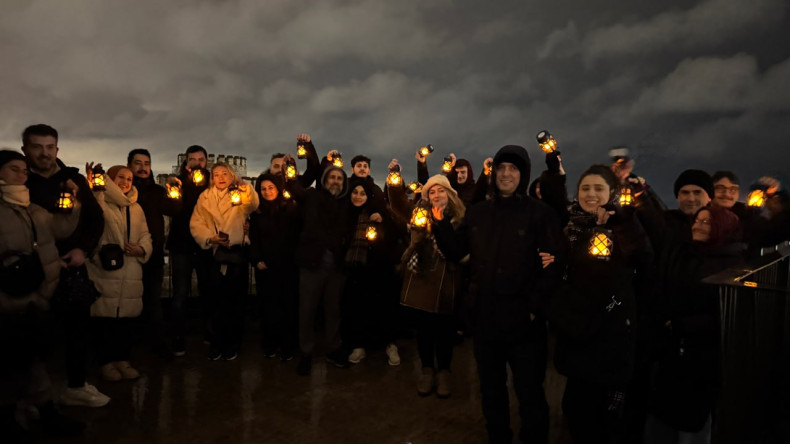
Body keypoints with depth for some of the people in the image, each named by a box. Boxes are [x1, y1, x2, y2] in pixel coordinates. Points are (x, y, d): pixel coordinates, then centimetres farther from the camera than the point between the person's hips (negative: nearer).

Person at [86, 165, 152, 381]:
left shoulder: (136, 208, 18)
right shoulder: (99, 201, -2)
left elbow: (145, 235, 19)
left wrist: (142, 249, -4)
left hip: (130, 273, 5)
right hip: (104, 271, -5)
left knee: (127, 318, 9)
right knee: (105, 317, 0)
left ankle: (123, 360, 22)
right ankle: (107, 362, 14)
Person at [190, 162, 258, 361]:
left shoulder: (239, 196, 6)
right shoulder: (205, 197, 11)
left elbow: (253, 205, -18)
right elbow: (196, 223, 2)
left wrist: (245, 186, -36)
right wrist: (210, 238, -15)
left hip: (237, 253, -1)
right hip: (214, 254, 1)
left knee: (235, 300, 4)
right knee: (216, 300, 6)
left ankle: (232, 344, 17)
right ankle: (217, 343, 19)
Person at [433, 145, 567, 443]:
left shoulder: (540, 213, -7)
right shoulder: (477, 213, 6)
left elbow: (557, 263, -10)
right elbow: (454, 252, 6)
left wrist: (535, 304, -17)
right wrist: (440, 221, -7)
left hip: (523, 322, -4)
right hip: (484, 319, 5)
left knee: (530, 396, 10)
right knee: (491, 391, 21)